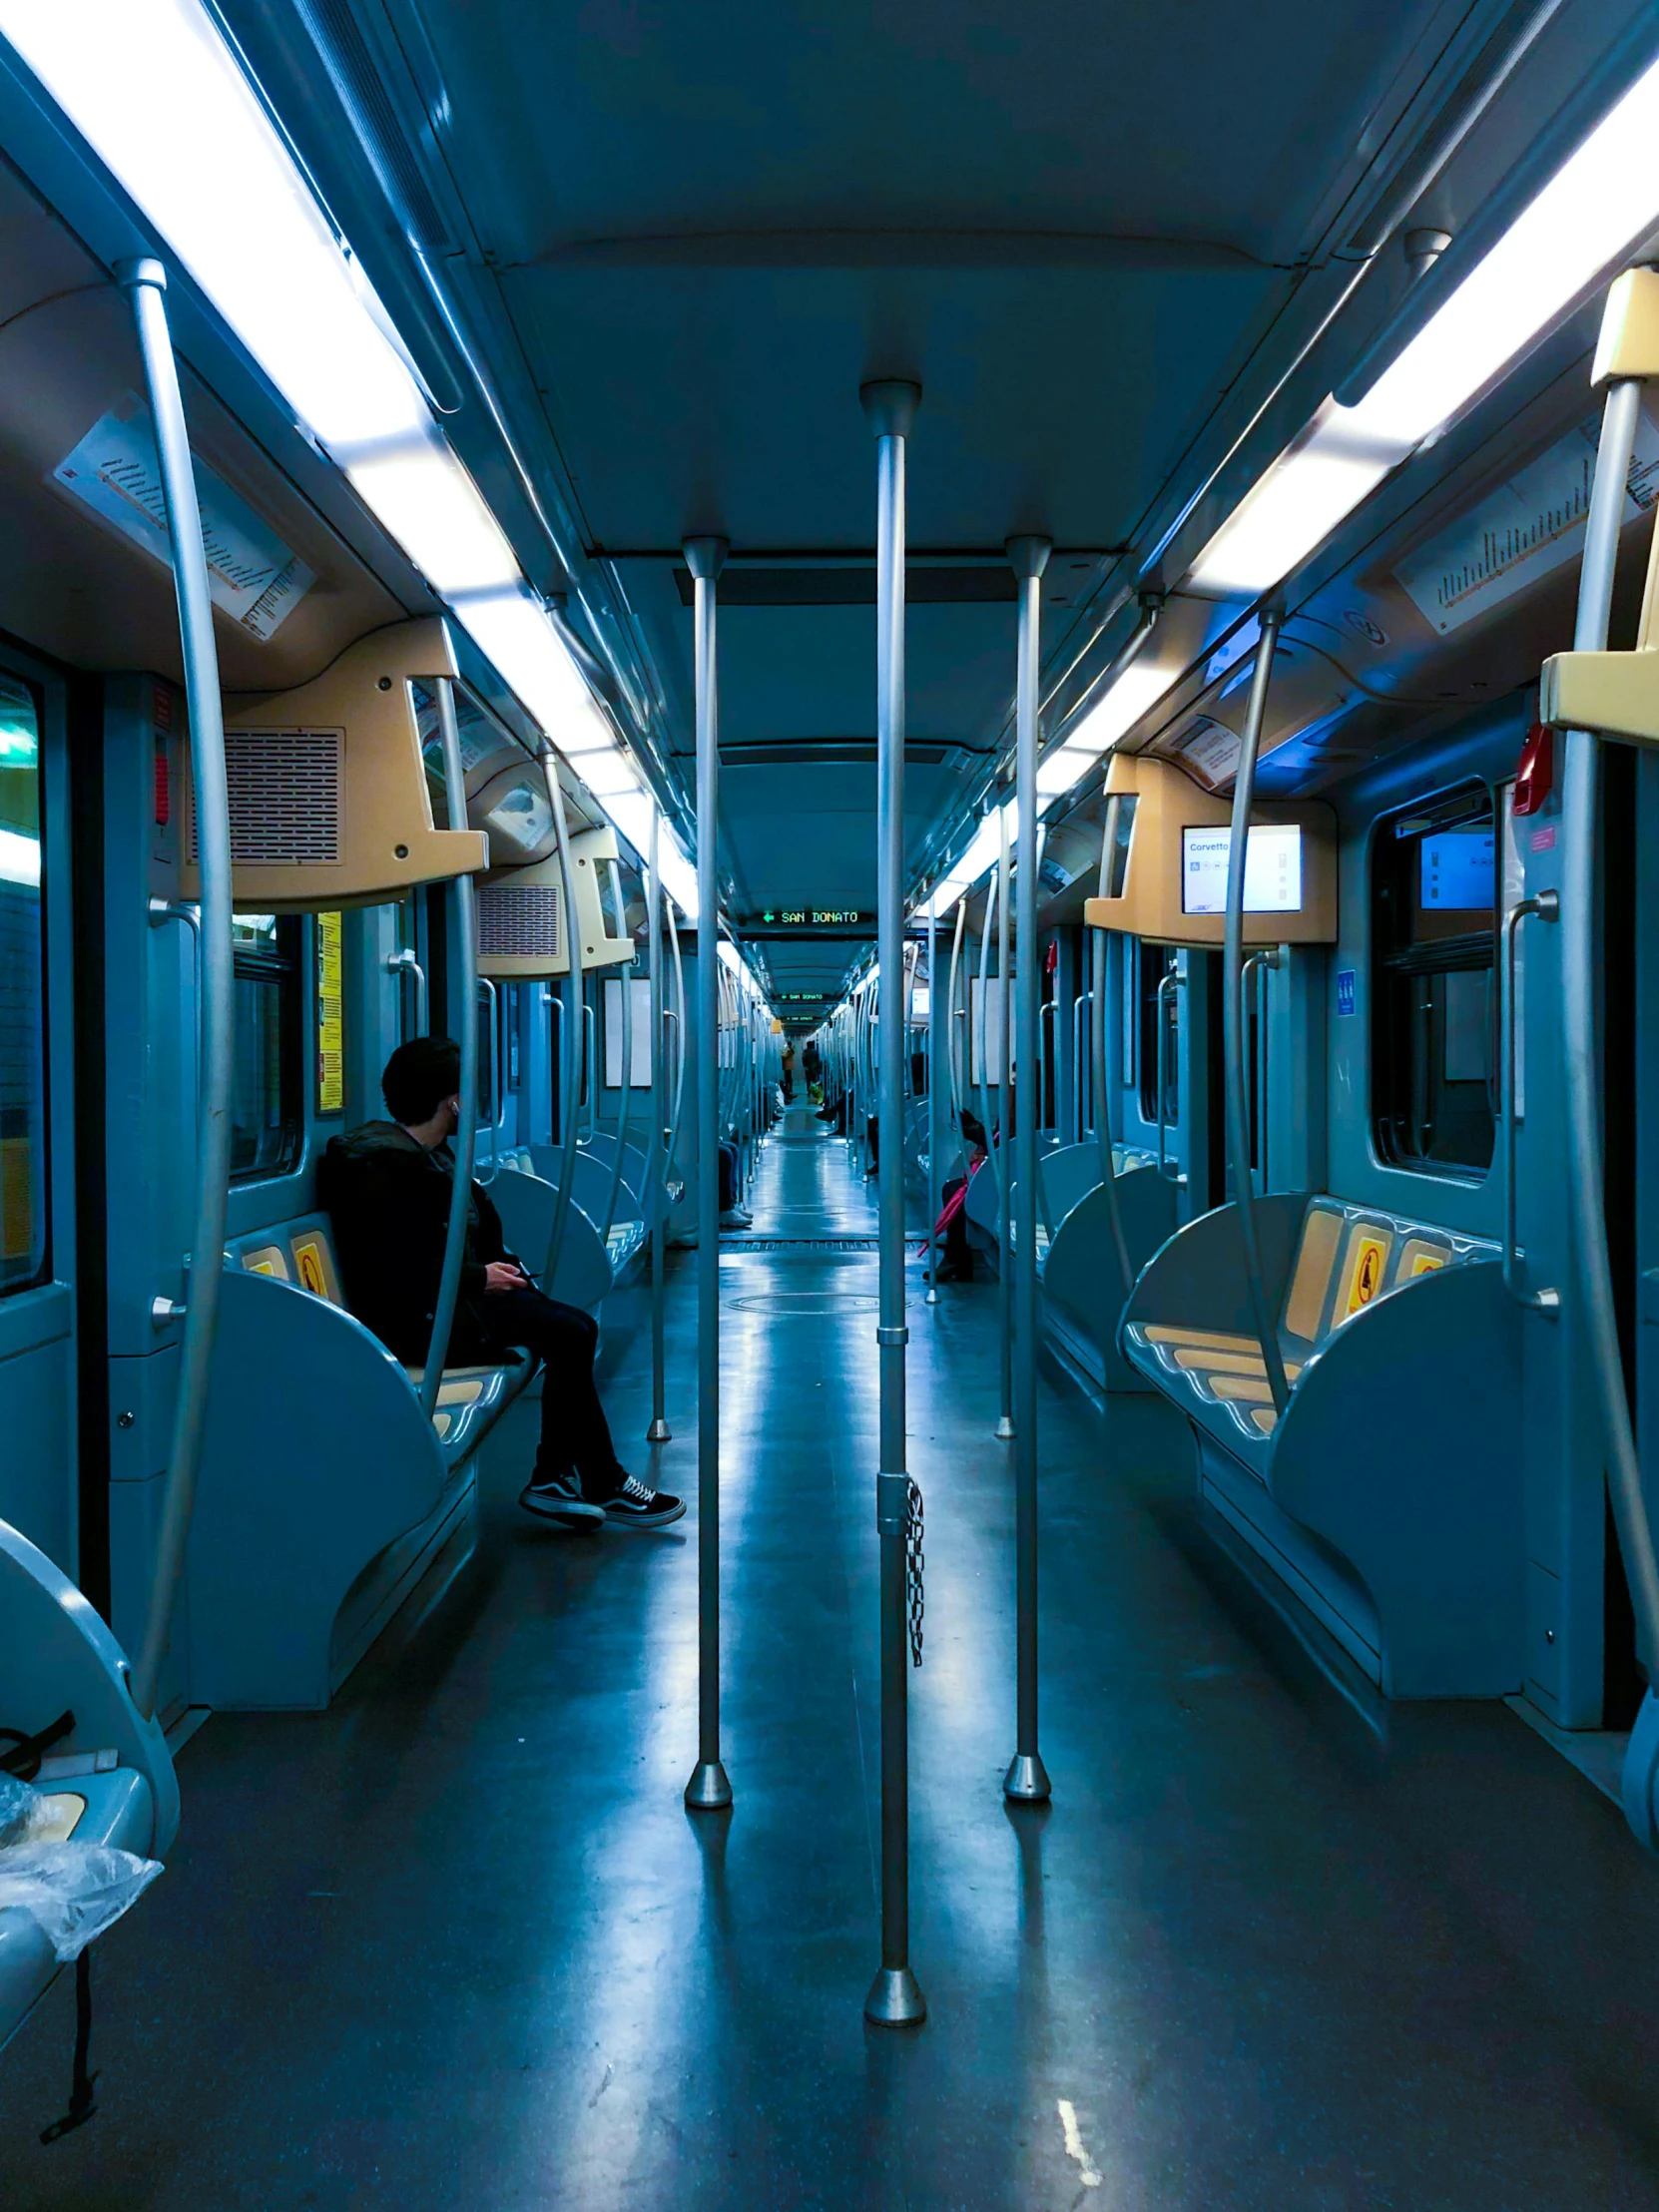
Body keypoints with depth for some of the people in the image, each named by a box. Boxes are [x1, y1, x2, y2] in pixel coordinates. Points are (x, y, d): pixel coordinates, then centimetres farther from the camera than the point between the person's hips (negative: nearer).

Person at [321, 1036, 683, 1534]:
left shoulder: (426, 1153, 16)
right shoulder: (385, 1162, -17)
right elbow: (404, 1272, -24)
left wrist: (495, 1270, 4)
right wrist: (480, 1278, -13)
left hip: (447, 1301, 11)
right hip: (419, 1321, -11)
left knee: (578, 1326, 0)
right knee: (568, 1333, -16)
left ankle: (552, 1477, 0)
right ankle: (604, 1487, -4)